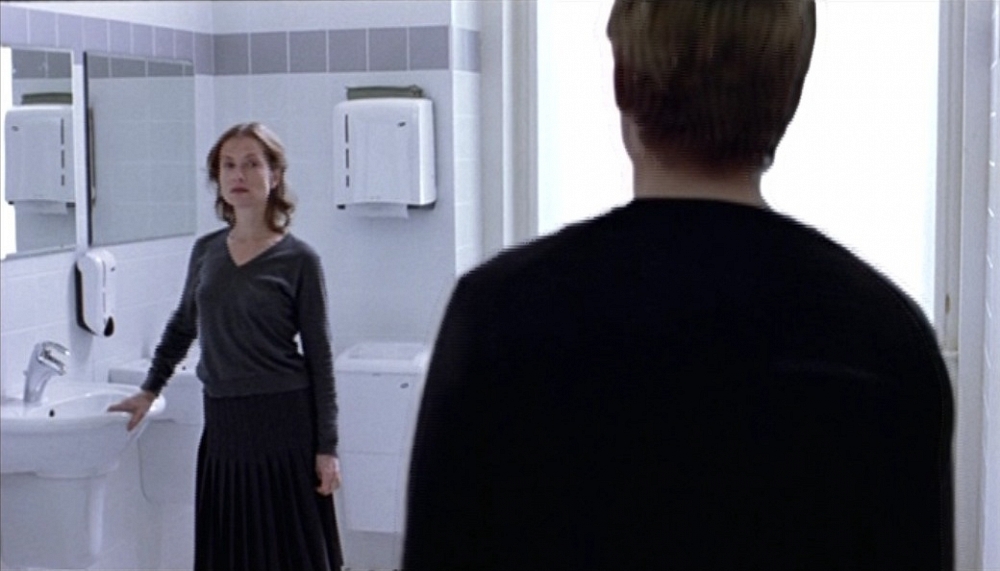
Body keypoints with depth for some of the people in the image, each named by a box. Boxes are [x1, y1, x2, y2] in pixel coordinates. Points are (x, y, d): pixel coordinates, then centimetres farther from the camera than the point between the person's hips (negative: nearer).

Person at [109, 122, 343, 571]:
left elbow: (319, 357, -5)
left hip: (285, 423, -4)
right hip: (223, 425, 4)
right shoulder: (205, 251, 6)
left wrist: (327, 447, -7)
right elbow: (182, 325, 22)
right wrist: (149, 390, 22)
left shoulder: (298, 260, -6)